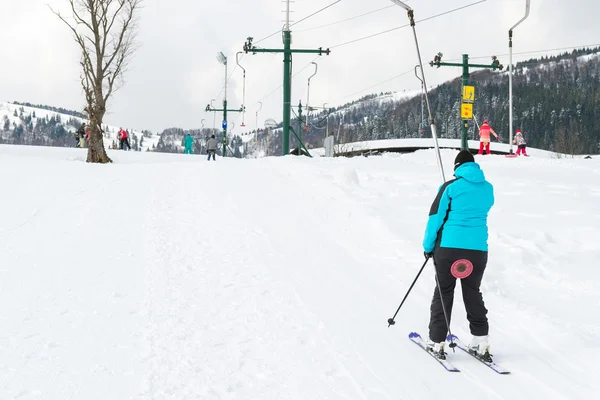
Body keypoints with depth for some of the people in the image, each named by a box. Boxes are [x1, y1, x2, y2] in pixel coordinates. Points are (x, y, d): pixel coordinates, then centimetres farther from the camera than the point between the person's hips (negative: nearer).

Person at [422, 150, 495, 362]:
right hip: (478, 249, 3)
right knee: (473, 293, 16)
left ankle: (436, 342, 10)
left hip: (449, 247, -3)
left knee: (443, 293, 7)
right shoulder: (488, 188, 7)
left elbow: (435, 217, -6)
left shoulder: (451, 187, -6)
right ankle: (481, 341, 12)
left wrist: (428, 246, 4)